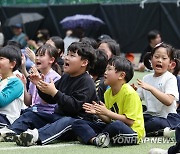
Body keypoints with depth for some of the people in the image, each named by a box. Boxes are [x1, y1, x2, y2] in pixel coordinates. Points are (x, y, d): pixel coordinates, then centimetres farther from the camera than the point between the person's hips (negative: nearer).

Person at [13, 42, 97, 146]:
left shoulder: (86, 82, -11)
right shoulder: (66, 77, 16)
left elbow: (75, 106, -24)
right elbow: (51, 100, 20)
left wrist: (54, 92, -26)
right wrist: (40, 85, 3)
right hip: (60, 115, 9)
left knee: (67, 122, -41)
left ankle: (36, 135, -65)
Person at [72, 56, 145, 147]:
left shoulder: (129, 93, -14)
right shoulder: (108, 93, 10)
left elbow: (129, 121, -19)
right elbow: (109, 120, 14)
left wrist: (107, 112, -19)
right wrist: (98, 113, -5)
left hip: (132, 131, -8)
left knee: (116, 125, -44)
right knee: (77, 123, -3)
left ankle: (88, 136, -16)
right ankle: (96, 140, -32)